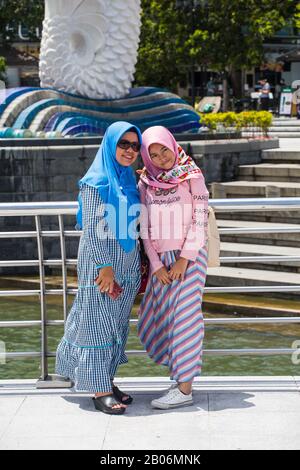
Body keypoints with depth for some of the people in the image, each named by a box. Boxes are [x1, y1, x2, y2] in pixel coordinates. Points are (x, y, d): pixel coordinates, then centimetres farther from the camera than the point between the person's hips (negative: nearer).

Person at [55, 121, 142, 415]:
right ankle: (100, 390, 0)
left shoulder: (130, 182, 12)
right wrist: (105, 266, -17)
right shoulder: (96, 182, -9)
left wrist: (141, 266, 12)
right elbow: (91, 229, -13)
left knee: (117, 325, 10)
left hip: (127, 264, 7)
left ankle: (106, 381, 18)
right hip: (99, 262, -7)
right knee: (98, 323, -3)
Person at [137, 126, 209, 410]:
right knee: (154, 320, 3)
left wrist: (184, 259, -13)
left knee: (184, 317, -7)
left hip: (190, 255, -5)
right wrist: (156, 265, -3)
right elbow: (144, 228, 5)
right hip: (161, 258, 5)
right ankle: (181, 372, 17)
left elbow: (199, 220, -7)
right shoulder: (145, 184, 7)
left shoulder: (192, 177, -4)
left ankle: (184, 389, -6)